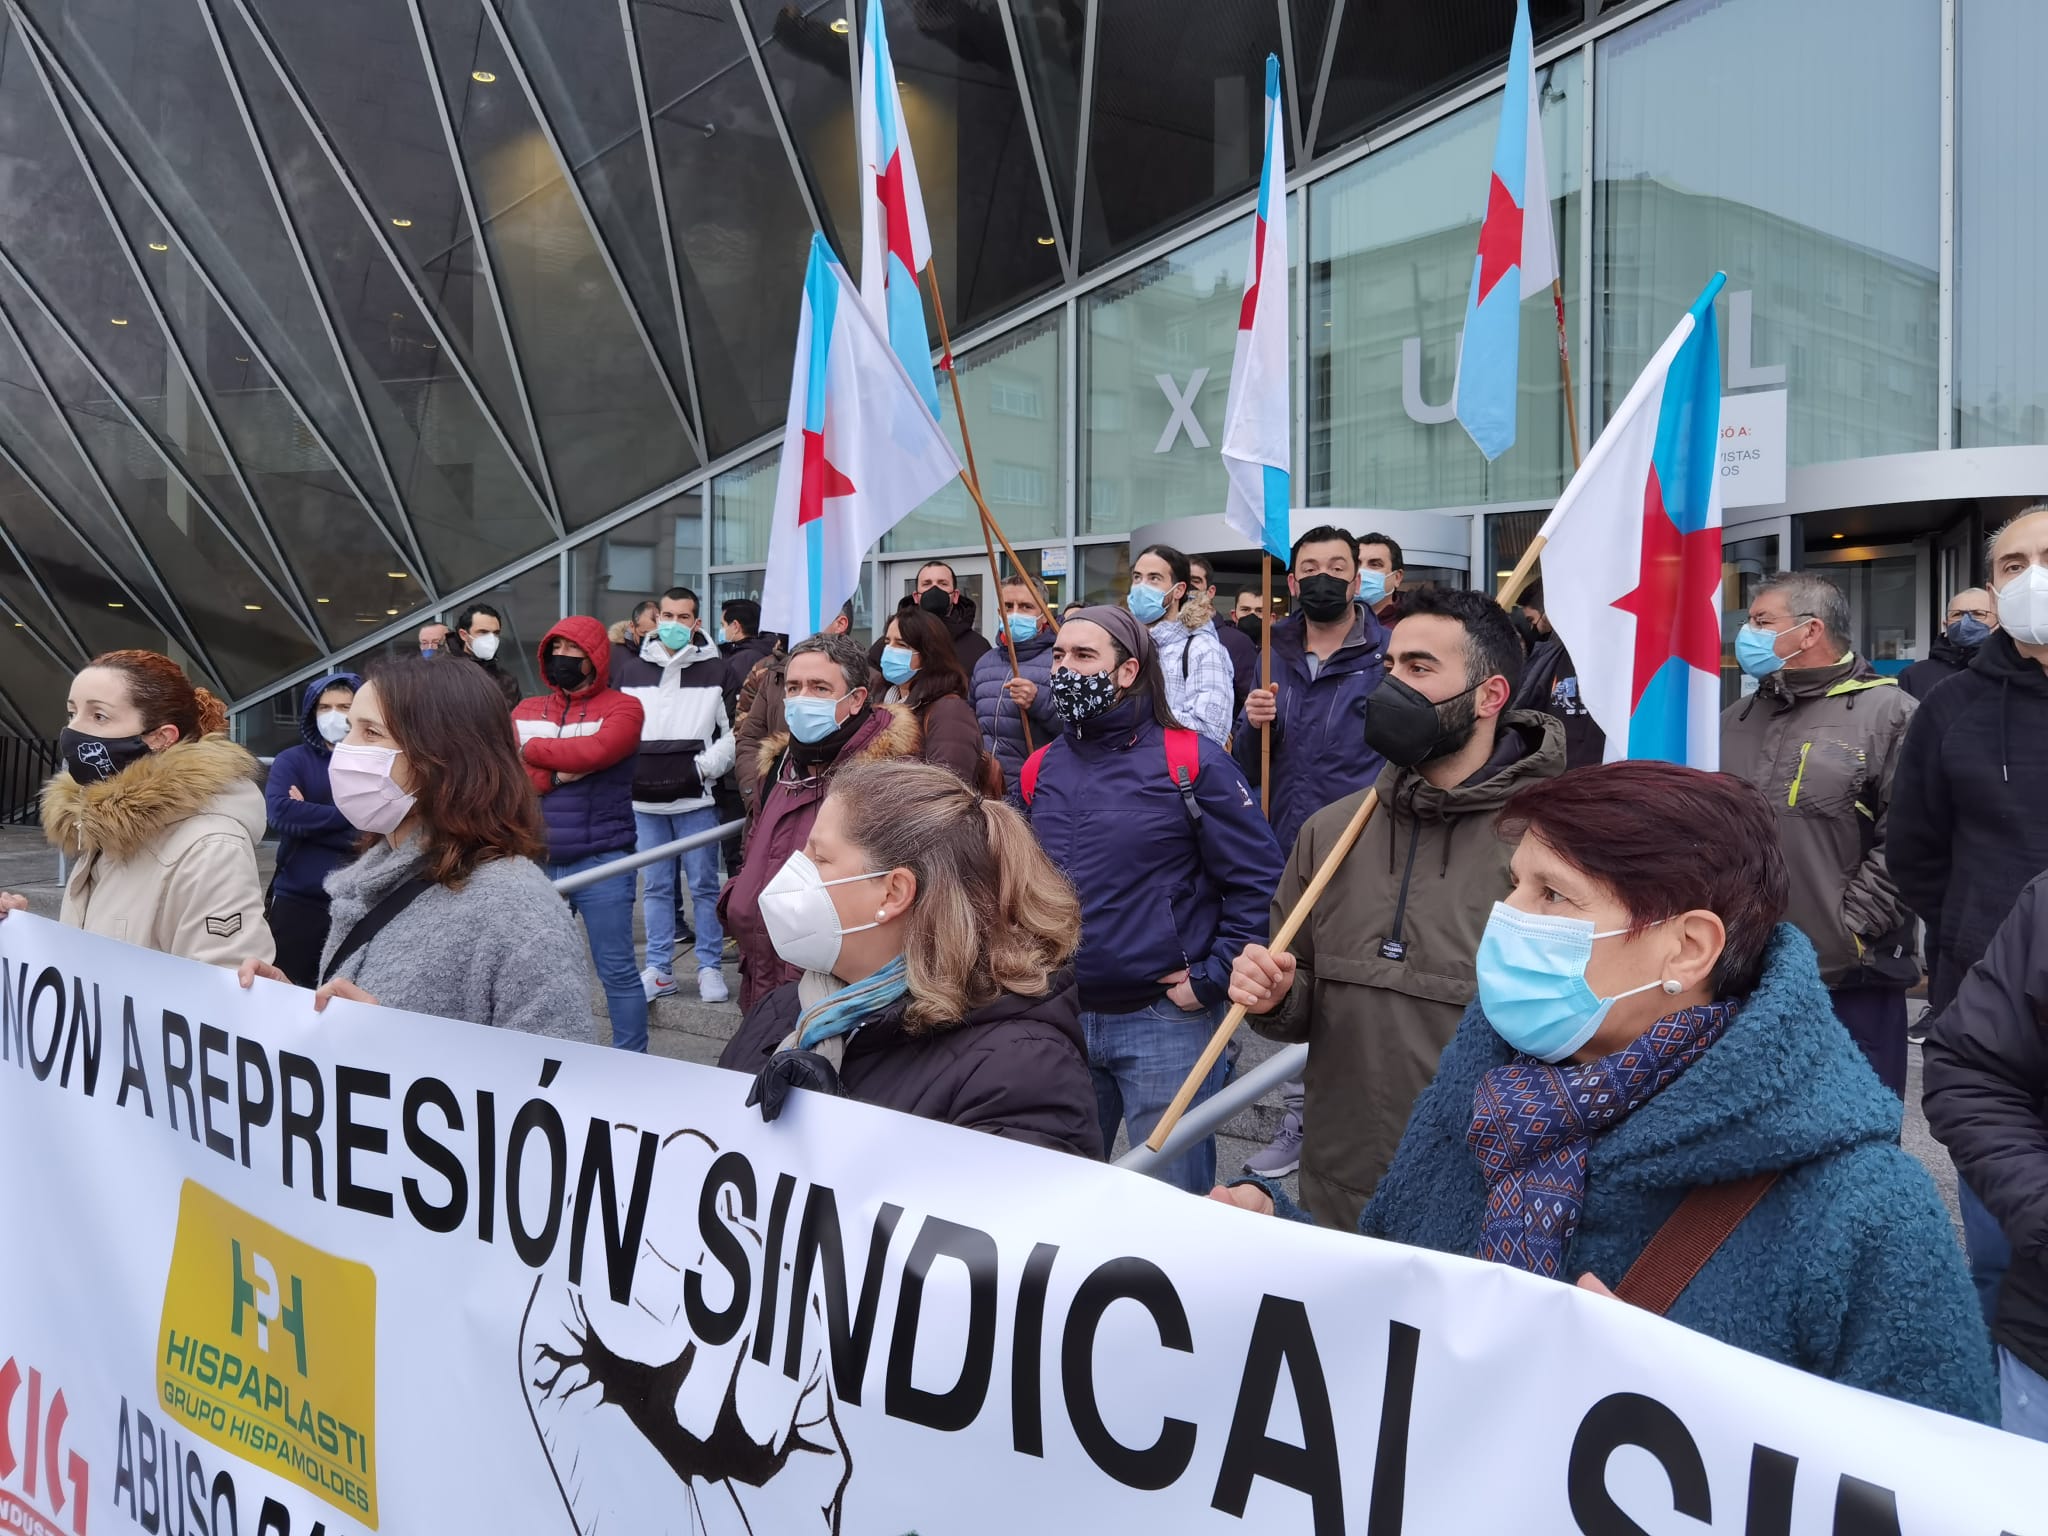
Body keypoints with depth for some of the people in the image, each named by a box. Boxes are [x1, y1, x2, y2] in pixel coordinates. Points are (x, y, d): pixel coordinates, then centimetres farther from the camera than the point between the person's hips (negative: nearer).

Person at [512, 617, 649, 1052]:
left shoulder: (621, 708, -2)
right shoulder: (526, 710, 12)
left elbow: (594, 751, -21)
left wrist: (531, 750, -7)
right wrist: (558, 774, -14)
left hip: (601, 862, -5)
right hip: (537, 861, 5)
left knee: (616, 971, 0)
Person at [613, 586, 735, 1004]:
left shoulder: (715, 670, 0)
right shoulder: (631, 671, 10)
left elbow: (735, 730, 0)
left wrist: (707, 766, -10)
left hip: (696, 798, -3)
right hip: (644, 800, 3)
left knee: (704, 885, 2)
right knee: (656, 887, 10)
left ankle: (710, 968, 11)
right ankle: (659, 970, 17)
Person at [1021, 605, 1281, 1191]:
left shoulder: (1190, 761, -9)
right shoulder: (1040, 769, 7)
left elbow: (1259, 879, -11)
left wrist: (1212, 979, -13)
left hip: (1166, 1018, -5)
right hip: (1061, 1016, 5)